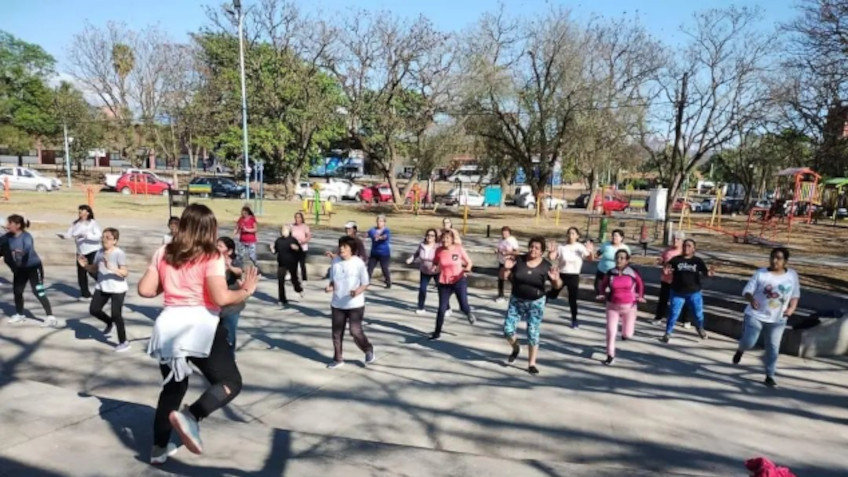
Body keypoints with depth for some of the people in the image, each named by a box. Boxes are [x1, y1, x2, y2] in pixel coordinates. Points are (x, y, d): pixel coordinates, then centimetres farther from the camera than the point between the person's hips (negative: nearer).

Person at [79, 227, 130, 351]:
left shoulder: (119, 253, -16)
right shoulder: (100, 252, 5)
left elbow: (125, 273, -21)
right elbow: (94, 269, 14)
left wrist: (111, 268, -34)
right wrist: (84, 265, -4)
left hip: (117, 289, -7)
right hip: (101, 287, 7)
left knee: (116, 315, -5)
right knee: (93, 310, 6)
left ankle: (124, 342, 9)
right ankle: (109, 322, 37)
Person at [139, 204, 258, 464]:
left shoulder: (163, 254, 8)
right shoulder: (211, 258, -9)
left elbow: (145, 289, 8)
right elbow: (221, 298, -18)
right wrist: (246, 290, -2)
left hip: (168, 325, 6)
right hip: (200, 326, -6)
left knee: (173, 386, 23)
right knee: (231, 382, 4)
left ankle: (159, 448, 29)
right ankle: (190, 416, -19)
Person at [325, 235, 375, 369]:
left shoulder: (358, 263, -12)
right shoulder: (335, 261, 0)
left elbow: (365, 283, -8)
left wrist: (358, 291, -27)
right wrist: (330, 287, -9)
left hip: (355, 305, -4)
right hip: (337, 304, 5)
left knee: (355, 331, -6)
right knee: (337, 333, 9)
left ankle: (369, 351, 21)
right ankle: (338, 359, 27)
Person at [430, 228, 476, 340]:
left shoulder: (459, 249, -11)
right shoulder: (439, 250, -6)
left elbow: (469, 262, 0)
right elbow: (435, 263, 11)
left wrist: (467, 270, -21)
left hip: (459, 281, -2)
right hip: (444, 283, 2)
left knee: (464, 306, -8)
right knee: (441, 309, 3)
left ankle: (469, 313, 31)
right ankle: (437, 333, 20)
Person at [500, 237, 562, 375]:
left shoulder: (546, 266, -9)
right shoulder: (518, 260, -7)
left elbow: (557, 285, -3)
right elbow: (504, 277, 0)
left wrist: (556, 279, -27)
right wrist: (506, 268, -22)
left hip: (536, 303, -1)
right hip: (516, 300, 2)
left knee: (533, 333, 0)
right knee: (508, 329, -5)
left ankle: (531, 364, 14)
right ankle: (516, 348, 27)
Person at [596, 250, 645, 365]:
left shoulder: (633, 273, -8)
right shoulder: (610, 273, -6)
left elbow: (640, 284, 10)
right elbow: (603, 285, 10)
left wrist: (640, 296, 0)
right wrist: (602, 294, -6)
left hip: (629, 307, 0)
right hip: (612, 306, 0)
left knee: (627, 334, 7)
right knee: (610, 331, -6)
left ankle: (625, 332, 46)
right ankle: (610, 356, 9)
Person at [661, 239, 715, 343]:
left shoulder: (697, 261, -2)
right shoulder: (676, 260, -5)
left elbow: (705, 272, -6)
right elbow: (668, 270, -6)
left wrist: (709, 273, -30)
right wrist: (666, 271, -30)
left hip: (694, 293, 1)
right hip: (677, 293, -1)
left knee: (698, 313, 14)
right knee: (673, 314, -2)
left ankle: (700, 328, 43)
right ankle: (668, 333, 10)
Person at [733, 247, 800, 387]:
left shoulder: (792, 275, 0)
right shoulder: (760, 273, -8)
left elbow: (795, 295, 11)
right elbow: (747, 291, -9)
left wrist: (792, 308, -8)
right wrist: (751, 299, -31)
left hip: (777, 319, 2)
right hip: (756, 315, -2)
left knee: (773, 347, 4)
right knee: (748, 342, -8)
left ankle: (770, 375, 18)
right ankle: (740, 350, 28)